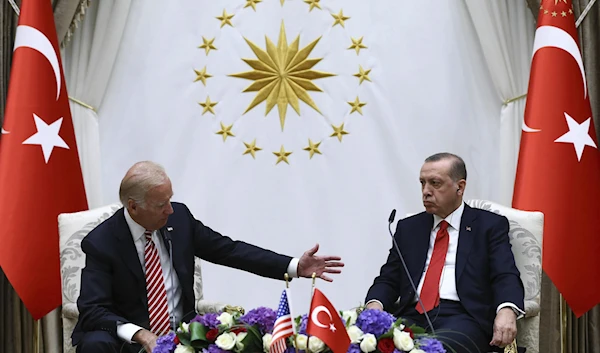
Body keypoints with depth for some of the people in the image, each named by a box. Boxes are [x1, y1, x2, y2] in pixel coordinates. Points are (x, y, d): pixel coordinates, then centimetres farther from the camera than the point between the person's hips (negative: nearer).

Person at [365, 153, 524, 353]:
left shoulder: (490, 225, 11)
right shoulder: (408, 227, 22)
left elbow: (506, 276, -1)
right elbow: (388, 279, 17)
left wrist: (506, 312, -24)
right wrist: (375, 305, -7)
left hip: (463, 317, -3)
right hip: (412, 316, 3)